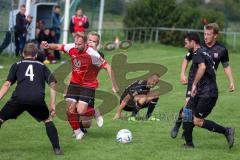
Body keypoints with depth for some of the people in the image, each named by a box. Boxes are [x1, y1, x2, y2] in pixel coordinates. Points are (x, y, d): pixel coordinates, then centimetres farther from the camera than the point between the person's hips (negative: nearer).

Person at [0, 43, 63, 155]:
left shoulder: (17, 65, 24)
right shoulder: (42, 66, 27)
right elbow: (52, 84, 17)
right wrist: (53, 104, 18)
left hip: (19, 98, -1)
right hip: (37, 99, 1)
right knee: (48, 120, 24)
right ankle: (57, 148, 16)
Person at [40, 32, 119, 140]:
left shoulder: (92, 55, -25)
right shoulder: (71, 48, -11)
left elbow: (108, 67, -18)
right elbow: (58, 47, 6)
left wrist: (113, 85, -16)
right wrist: (48, 46, -16)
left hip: (88, 86, -5)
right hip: (74, 83, 5)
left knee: (81, 111, -16)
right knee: (70, 110, -3)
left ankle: (95, 113, 18)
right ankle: (77, 132, 19)